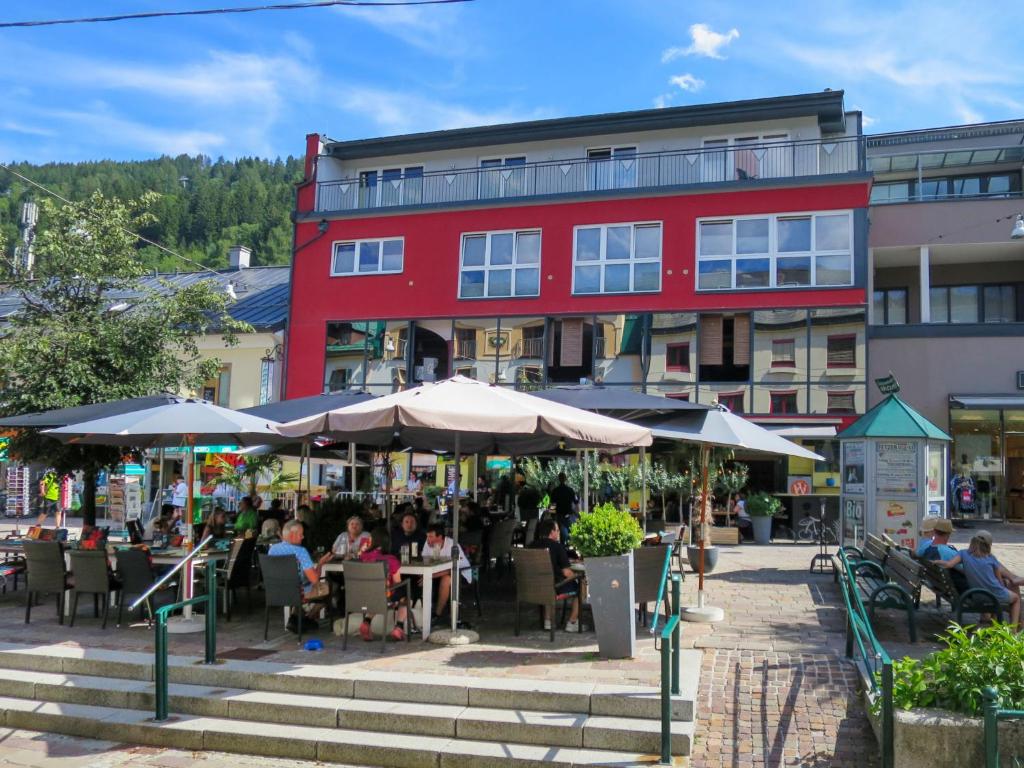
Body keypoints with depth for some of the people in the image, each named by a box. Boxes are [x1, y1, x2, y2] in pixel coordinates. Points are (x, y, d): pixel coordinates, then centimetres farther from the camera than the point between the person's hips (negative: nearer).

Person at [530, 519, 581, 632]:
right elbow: (566, 573, -17)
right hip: (555, 588, -5)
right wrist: (576, 575, 4)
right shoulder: (557, 546, -16)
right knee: (579, 587, 18)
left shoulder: (533, 545, 0)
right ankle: (572, 623, 21)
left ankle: (547, 621, 33)